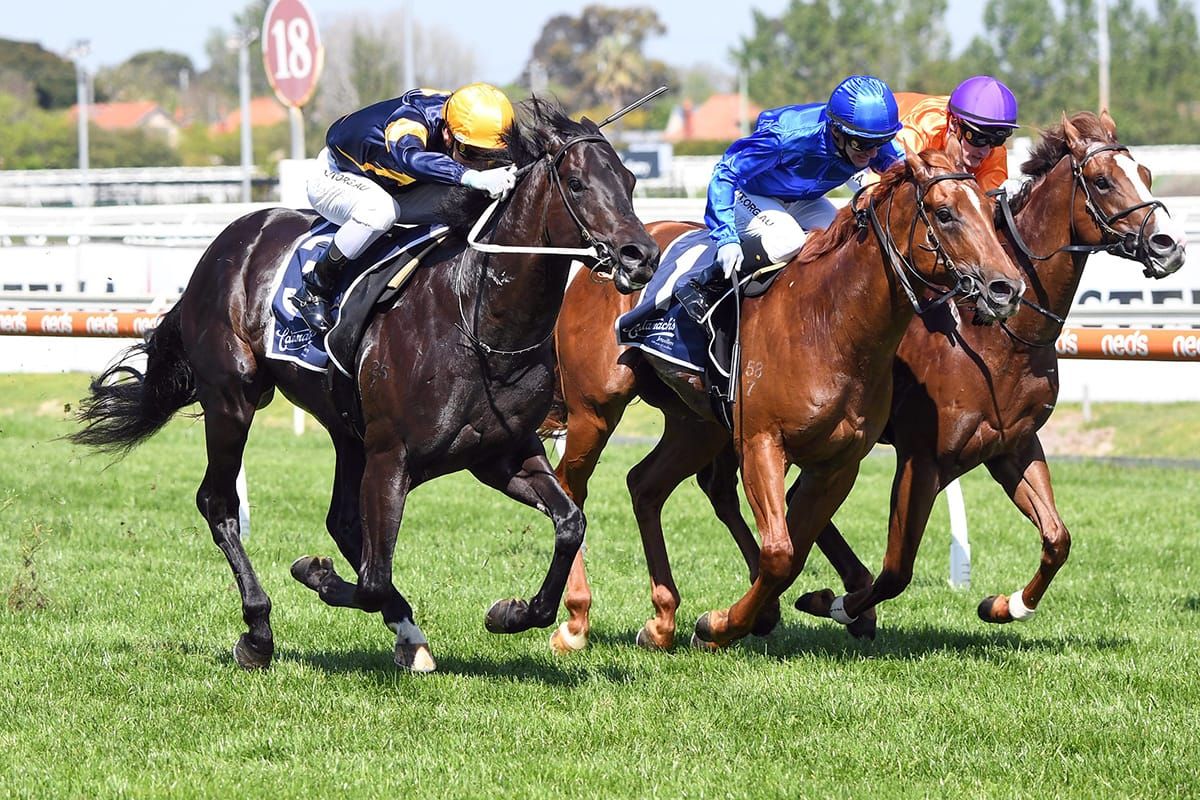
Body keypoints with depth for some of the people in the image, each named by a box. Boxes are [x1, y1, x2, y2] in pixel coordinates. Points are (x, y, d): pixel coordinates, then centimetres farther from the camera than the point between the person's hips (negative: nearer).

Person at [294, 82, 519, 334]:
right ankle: (314, 289, -23)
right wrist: (471, 177, -79)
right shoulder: (407, 123, -43)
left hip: (394, 186, 7)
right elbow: (412, 158, -67)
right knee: (380, 210, -40)